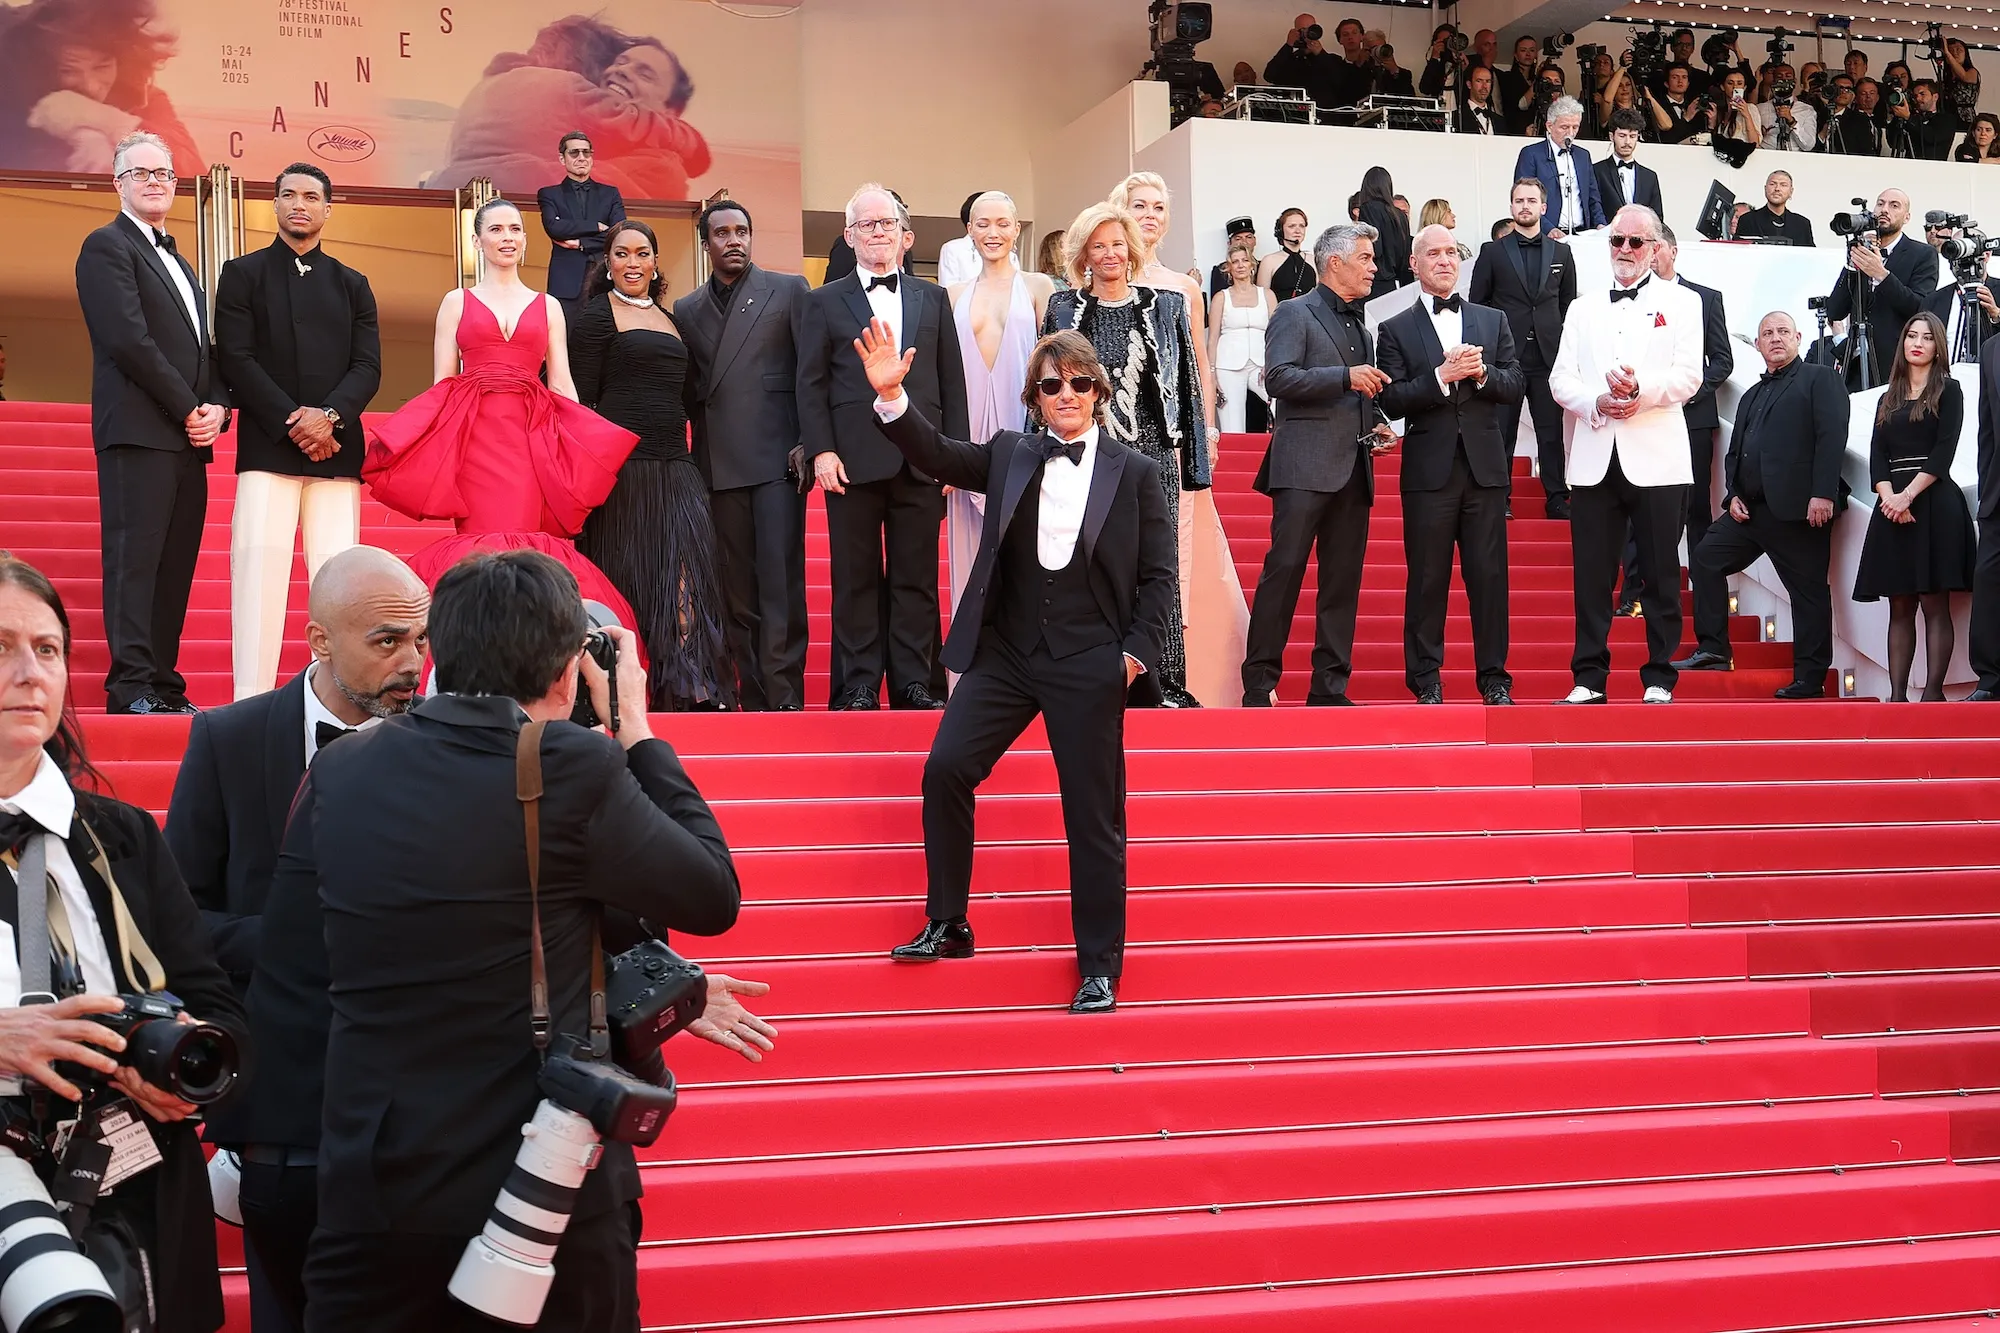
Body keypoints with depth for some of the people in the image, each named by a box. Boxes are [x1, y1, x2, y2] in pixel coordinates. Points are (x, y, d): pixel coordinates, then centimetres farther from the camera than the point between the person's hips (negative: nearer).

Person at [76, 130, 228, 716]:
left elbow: (205, 347, 21)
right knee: (134, 558, -10)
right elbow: (128, 339, -12)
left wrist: (217, 408, 2)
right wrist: (188, 409, -11)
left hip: (189, 435, 8)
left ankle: (165, 685, 7)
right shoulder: (107, 246, 0)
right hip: (138, 431, -8)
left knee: (175, 567, 5)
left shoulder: (177, 262, 26)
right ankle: (131, 687, -11)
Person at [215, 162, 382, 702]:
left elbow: (367, 367, 7)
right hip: (267, 444, -2)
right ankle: (251, 695, -10)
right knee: (260, 563, -10)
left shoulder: (352, 285, 18)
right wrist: (293, 421, -12)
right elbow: (235, 360, -1)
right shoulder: (243, 274, 10)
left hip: (337, 448, 2)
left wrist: (329, 416, -12)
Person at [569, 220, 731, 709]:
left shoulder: (670, 320, 20)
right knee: (624, 577, -3)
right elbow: (580, 398, -5)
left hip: (675, 468, 5)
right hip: (621, 465, -5)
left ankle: (689, 688, -9)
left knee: (686, 576, -7)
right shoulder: (595, 315, 1)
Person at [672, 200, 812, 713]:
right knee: (736, 587, 3)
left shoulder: (788, 290, 7)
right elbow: (687, 392, 16)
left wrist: (809, 444, -7)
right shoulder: (686, 310, 16)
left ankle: (784, 692, -6)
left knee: (780, 579, -8)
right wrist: (689, 463, 6)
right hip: (719, 465, 3)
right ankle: (752, 694, 8)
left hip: (777, 458, -3)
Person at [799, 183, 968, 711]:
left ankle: (912, 682, 9)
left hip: (921, 462, 2)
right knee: (856, 578, 1)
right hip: (853, 459, -2)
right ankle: (859, 685, 6)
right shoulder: (825, 302, 9)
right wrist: (821, 450, -7)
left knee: (916, 578, 3)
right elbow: (811, 384, 4)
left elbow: (952, 380, 11)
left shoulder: (933, 299, 15)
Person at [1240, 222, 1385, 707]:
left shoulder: (1362, 329, 24)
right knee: (1283, 571, -11)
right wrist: (1345, 376, -17)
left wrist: (1375, 426, 13)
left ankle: (1329, 685, 9)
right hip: (1305, 466, -7)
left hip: (1352, 470, 8)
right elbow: (1279, 377, -13)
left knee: (1343, 581, 5)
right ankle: (1259, 682, -8)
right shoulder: (1296, 314, 1)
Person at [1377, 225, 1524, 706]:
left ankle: (1494, 677, 10)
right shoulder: (1396, 330, 5)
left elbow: (1516, 386, 7)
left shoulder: (1493, 321, 14)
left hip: (1485, 467, 2)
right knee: (1427, 579, 2)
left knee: (1490, 576, 3)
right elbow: (1391, 400, -6)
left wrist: (1482, 373, -11)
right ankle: (1426, 680, 9)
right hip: (1429, 469, -2)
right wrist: (1442, 375, -16)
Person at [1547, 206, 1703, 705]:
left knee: (1660, 575, 0)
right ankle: (1589, 678, 8)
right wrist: (1595, 402, -10)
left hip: (1656, 459, -2)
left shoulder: (1681, 303, 9)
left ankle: (1659, 679, 7)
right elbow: (1561, 379, 9)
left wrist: (1641, 389, -19)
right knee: (1591, 575, 2)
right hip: (1594, 460, 3)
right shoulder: (1583, 308, 19)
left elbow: (1688, 376, -2)